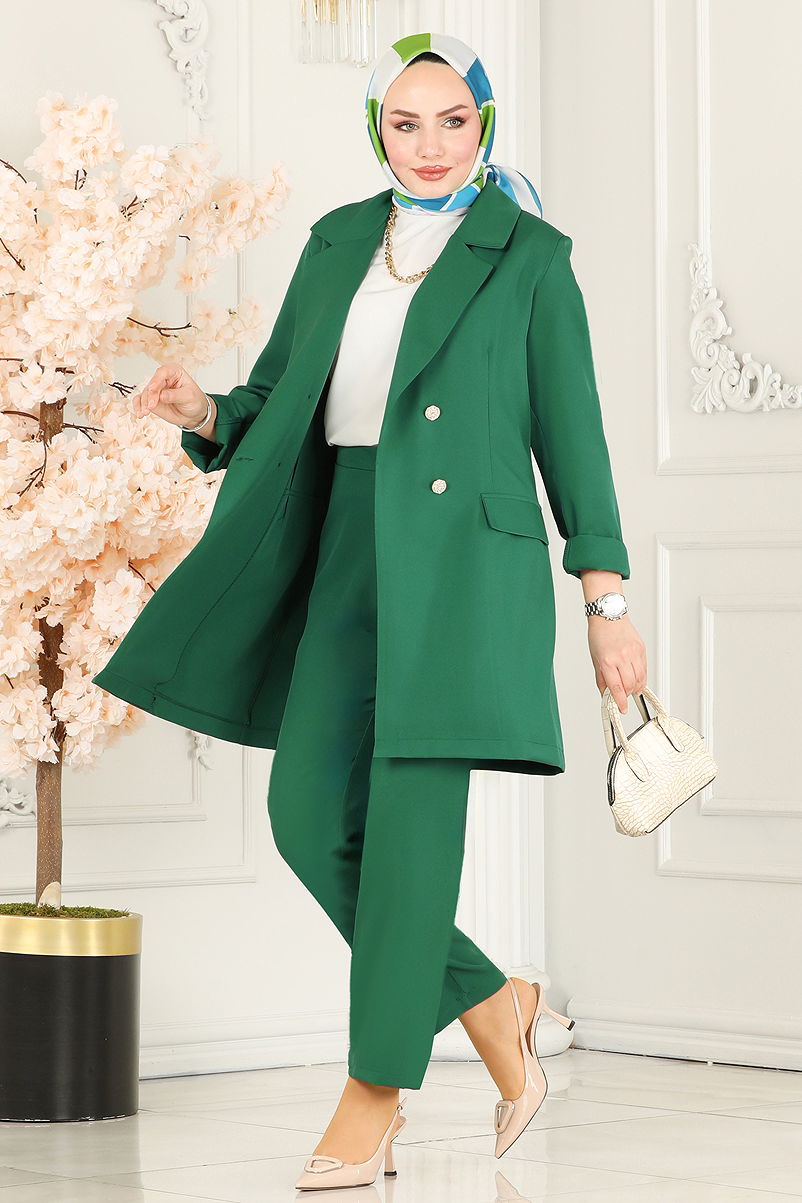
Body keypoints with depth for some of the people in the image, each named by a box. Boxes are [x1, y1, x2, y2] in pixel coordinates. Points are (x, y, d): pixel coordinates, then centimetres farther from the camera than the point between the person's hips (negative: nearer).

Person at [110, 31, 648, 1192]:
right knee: (311, 814, -4)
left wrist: (606, 598, -3)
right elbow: (282, 409, 16)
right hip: (355, 551, 5)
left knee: (412, 804, -11)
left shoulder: (528, 256, 3)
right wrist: (202, 411, -6)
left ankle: (376, 1093, -3)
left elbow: (572, 432, 1)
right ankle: (488, 1005, 15)